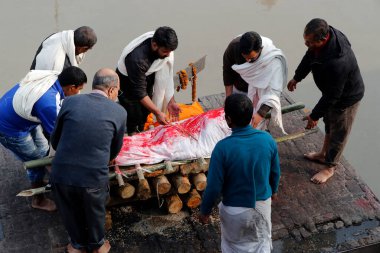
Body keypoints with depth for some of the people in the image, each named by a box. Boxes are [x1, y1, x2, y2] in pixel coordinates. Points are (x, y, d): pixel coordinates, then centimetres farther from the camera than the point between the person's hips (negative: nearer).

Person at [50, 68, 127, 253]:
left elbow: (55, 140, 8)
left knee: (71, 214, 28)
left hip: (61, 175, 1)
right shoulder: (119, 112, -2)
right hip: (94, 179, -1)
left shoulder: (70, 102, 0)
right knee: (95, 213, 28)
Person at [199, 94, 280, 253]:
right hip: (262, 203, 3)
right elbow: (275, 172, 0)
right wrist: (273, 190, 21)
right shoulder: (267, 139, -16)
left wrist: (205, 211, -2)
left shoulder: (223, 147, -27)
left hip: (234, 210, -3)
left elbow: (214, 186, -19)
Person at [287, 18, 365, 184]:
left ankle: (330, 167, 35)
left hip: (346, 97, -8)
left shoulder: (337, 63, -46)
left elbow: (332, 95, -33)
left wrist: (315, 115, -21)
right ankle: (324, 154, 51)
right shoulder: (324, 34, -20)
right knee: (329, 124, 28)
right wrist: (297, 77, 13)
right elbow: (309, 57, 2)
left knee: (338, 133, 14)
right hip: (332, 91, 8)